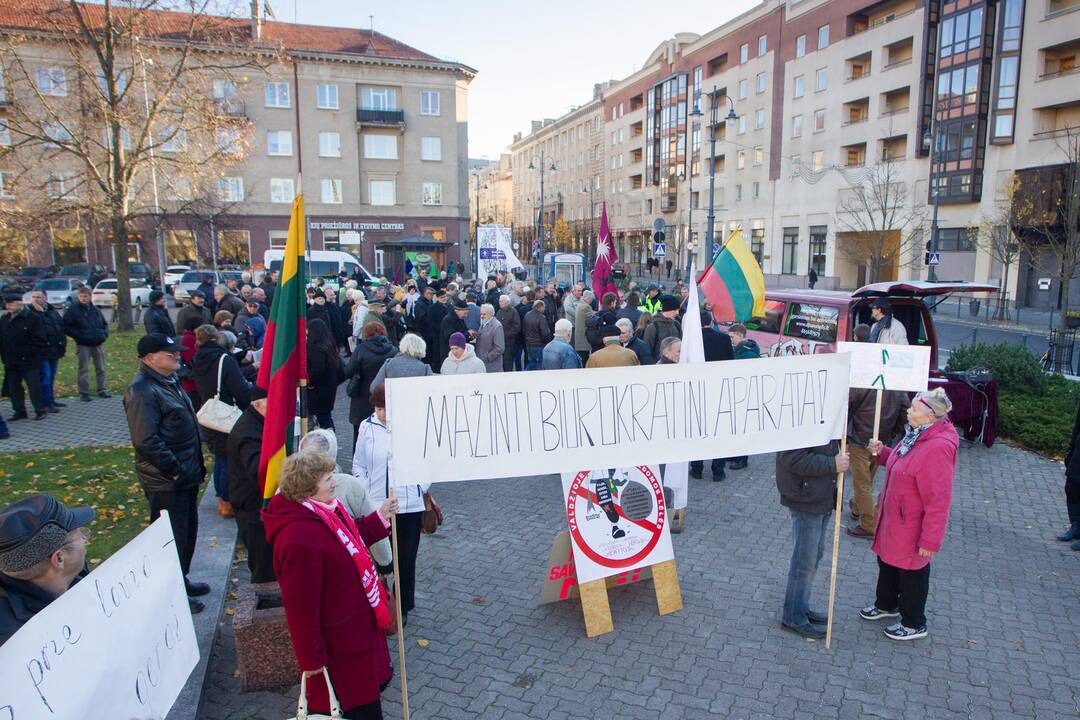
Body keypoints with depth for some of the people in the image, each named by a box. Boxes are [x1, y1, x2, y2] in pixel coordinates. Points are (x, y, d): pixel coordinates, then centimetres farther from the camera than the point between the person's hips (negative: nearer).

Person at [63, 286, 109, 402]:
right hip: (83, 345, -4)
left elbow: (104, 324, 21)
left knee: (100, 369, 8)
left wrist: (104, 335, 5)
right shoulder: (72, 311, -4)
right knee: (83, 370, -1)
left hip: (97, 344, 4)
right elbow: (66, 327, -6)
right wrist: (78, 335, -13)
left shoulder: (95, 310, 11)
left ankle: (102, 391, 17)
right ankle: (83, 393, 5)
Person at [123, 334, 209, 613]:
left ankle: (181, 580, 37)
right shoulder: (142, 391, -20)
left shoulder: (169, 381, 12)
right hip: (165, 481, -10)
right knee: (172, 536, 1)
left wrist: (196, 464, 18)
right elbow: (146, 441, -26)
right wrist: (175, 470, -21)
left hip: (186, 474, 10)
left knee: (188, 529, 21)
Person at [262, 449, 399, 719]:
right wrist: (311, 657, -18)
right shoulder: (299, 539, -35)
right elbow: (300, 606, -28)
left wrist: (380, 518, 7)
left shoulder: (323, 510, -4)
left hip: (356, 624, 9)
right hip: (337, 643, -9)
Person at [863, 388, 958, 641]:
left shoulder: (938, 448, -30)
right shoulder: (918, 435, 1)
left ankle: (914, 624, 32)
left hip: (911, 527, -9)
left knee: (912, 572, 11)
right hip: (894, 518, 9)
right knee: (887, 562, 25)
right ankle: (886, 605, 48)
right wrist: (882, 452, -1)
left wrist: (930, 540, -24)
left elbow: (938, 500, -28)